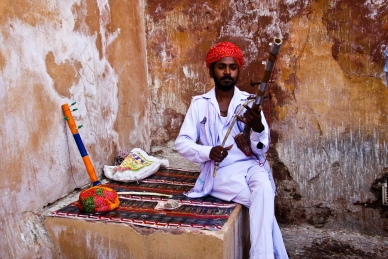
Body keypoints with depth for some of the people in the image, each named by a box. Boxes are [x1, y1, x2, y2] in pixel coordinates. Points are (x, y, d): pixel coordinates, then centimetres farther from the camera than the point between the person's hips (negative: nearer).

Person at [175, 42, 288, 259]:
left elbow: (261, 151, -2)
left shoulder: (250, 102, 3)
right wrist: (208, 152, -21)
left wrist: (259, 128, -25)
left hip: (251, 165, 2)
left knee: (263, 187, -33)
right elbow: (182, 143, -2)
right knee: (263, 200, -27)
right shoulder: (200, 104, 2)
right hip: (221, 171, -1)